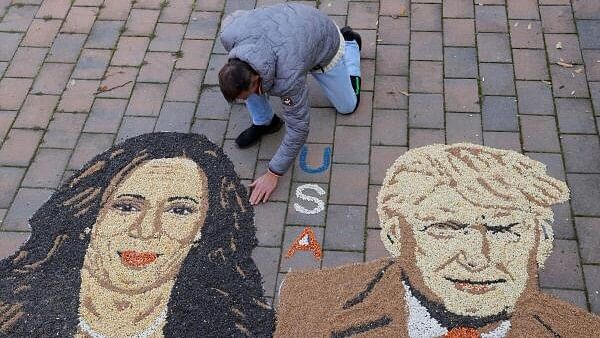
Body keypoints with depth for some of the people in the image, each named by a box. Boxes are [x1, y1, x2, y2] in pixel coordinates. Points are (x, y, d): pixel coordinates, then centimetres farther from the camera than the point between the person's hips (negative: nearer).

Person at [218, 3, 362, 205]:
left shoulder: (288, 78, -46)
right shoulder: (228, 34, -34)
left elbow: (298, 127, -33)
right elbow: (237, 16, -7)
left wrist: (273, 174, -27)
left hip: (324, 42, -4)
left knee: (347, 106, 14)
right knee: (242, 80, -22)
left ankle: (350, 44, 35)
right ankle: (263, 122, 5)